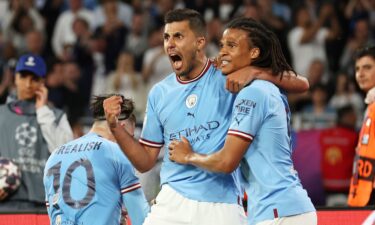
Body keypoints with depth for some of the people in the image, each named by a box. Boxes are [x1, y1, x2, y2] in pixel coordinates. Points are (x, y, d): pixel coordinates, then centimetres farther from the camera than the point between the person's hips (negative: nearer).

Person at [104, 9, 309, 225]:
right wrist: (115, 126, -2)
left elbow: (300, 84, -7)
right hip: (174, 202, 3)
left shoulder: (228, 78, -2)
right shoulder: (159, 93, 10)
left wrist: (253, 72, -23)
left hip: (223, 207, -3)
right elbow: (145, 162, 13)